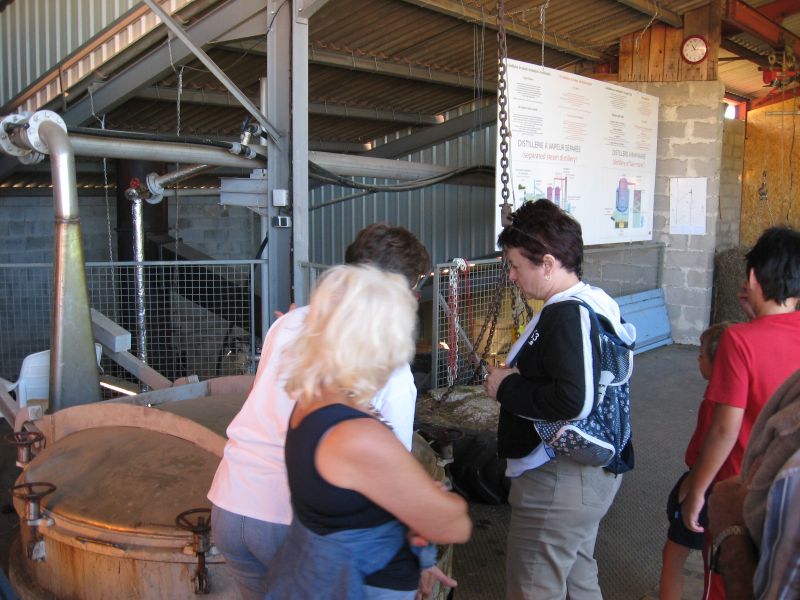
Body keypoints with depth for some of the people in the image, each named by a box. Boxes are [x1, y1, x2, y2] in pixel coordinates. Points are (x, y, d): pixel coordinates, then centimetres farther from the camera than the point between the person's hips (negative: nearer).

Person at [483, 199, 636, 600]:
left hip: (558, 480, -11)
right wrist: (514, 380, 4)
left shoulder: (568, 315, -23)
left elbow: (574, 401, -34)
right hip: (586, 473, 11)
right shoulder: (591, 303, 8)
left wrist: (506, 387, -21)